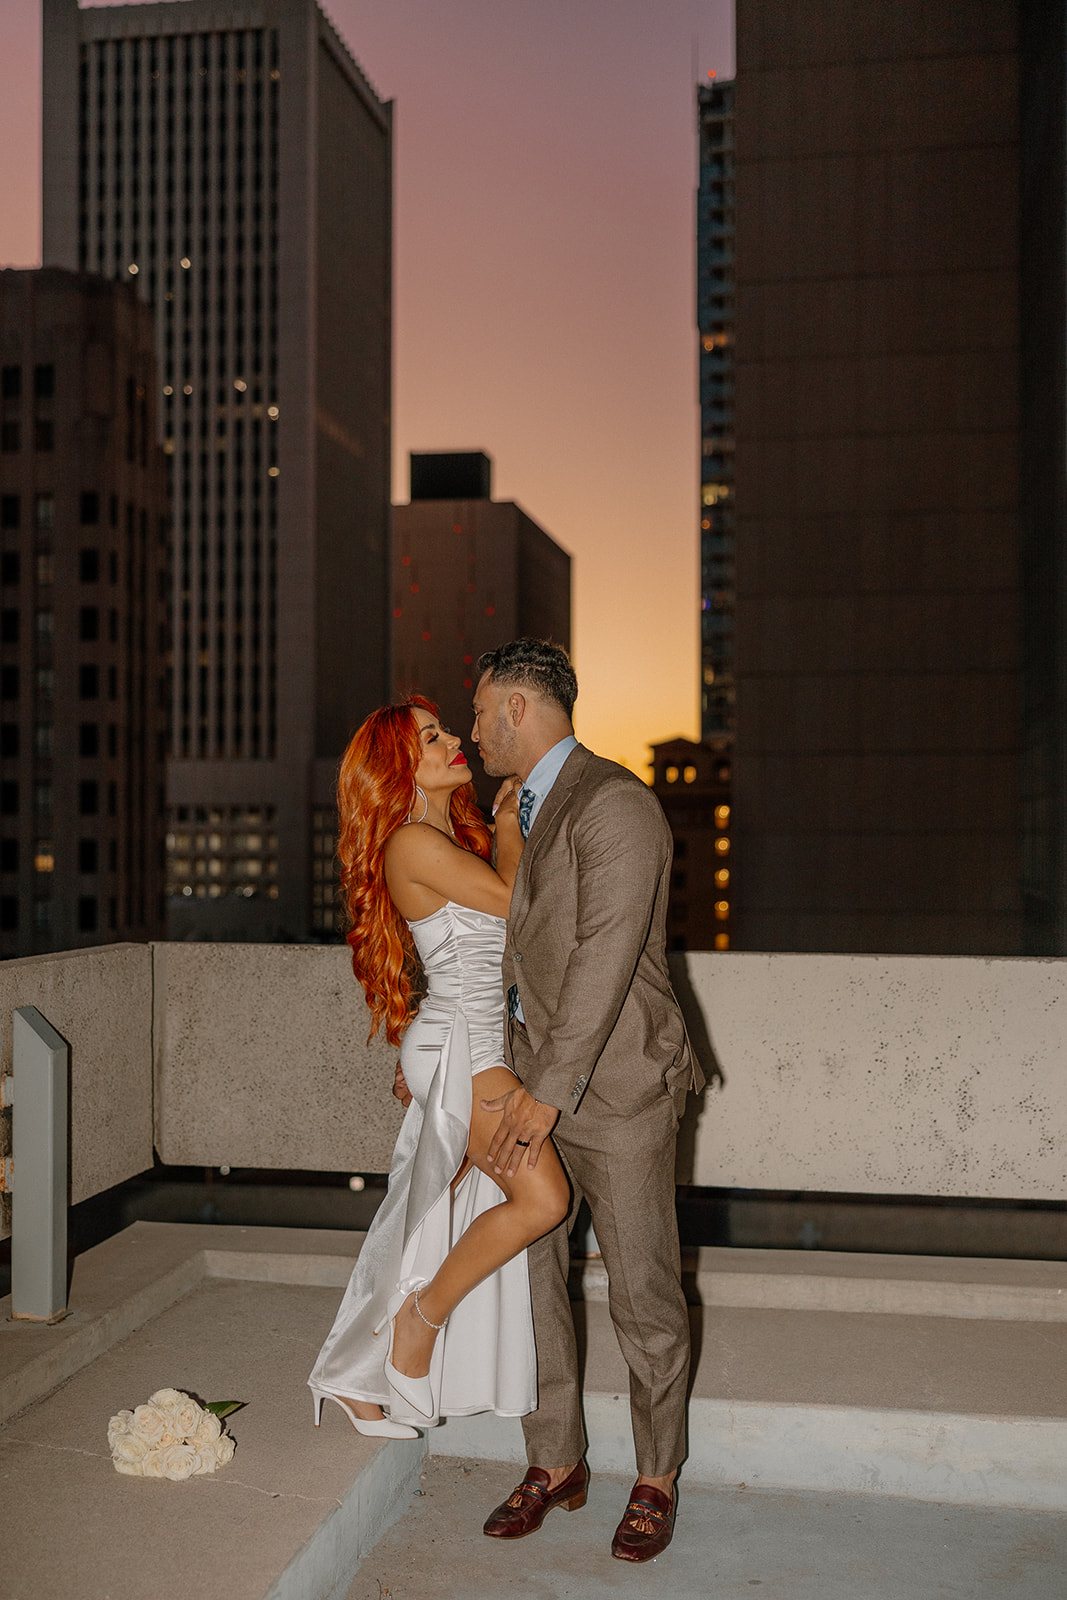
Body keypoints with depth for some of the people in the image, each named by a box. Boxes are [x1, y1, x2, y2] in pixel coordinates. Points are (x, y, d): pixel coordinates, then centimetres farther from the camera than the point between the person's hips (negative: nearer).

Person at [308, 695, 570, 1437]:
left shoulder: (458, 836, 15)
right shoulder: (412, 843, -14)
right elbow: (514, 900, -12)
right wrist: (509, 827, -1)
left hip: (479, 1043, 9)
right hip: (458, 1046, -9)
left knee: (440, 1220, 12)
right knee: (542, 1197, -17)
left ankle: (363, 1382, 23)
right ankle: (426, 1313, 4)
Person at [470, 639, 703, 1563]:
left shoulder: (614, 805, -17)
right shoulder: (523, 812, 13)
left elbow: (605, 958, -23)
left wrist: (547, 1093, -25)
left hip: (616, 1085, -8)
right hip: (532, 1075, 8)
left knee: (645, 1295, 5)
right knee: (525, 1275, 10)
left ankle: (657, 1479, 24)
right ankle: (556, 1463, 28)